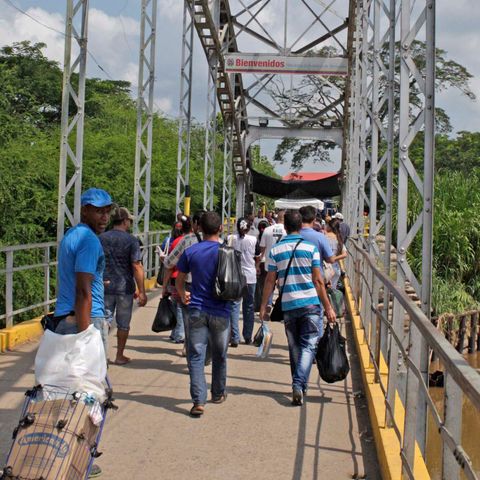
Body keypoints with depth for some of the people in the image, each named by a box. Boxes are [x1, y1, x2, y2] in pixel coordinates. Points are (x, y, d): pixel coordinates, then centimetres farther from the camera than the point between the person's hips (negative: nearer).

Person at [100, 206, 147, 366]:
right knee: (123, 324, 11)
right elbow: (137, 267, -14)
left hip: (105, 287, 3)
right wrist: (142, 292, -13)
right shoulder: (131, 240, -9)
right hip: (125, 287, -3)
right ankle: (120, 356, 20)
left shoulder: (101, 238, 3)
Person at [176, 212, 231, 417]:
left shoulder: (190, 252, -3)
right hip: (220, 311, 1)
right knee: (219, 356, 17)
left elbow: (179, 281, 7)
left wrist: (183, 295, 27)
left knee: (196, 356, 0)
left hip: (197, 310, -1)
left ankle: (199, 401, -11)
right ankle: (218, 394, 33)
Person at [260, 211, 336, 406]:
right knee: (308, 345, 0)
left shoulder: (275, 250, 2)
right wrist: (328, 307, 1)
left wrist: (264, 306, 10)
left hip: (288, 305, 2)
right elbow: (318, 281, -4)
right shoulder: (310, 248, -3)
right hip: (311, 304, -2)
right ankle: (299, 384, -16)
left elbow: (270, 281, 3)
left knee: (294, 347, 14)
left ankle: (298, 385, 23)